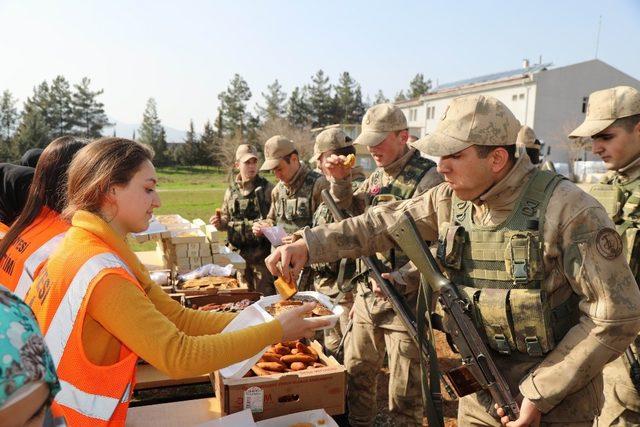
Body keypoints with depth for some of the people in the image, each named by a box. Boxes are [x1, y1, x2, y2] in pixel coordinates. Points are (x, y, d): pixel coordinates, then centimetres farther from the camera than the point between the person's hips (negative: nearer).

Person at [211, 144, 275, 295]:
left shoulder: (267, 188, -5)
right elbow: (226, 219, 16)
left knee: (265, 295, 2)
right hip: (239, 253, 4)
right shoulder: (231, 191, 7)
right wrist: (219, 223, -5)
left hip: (262, 253, -4)